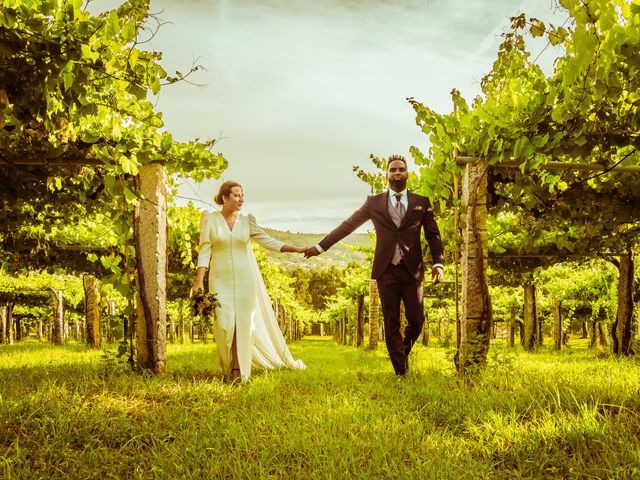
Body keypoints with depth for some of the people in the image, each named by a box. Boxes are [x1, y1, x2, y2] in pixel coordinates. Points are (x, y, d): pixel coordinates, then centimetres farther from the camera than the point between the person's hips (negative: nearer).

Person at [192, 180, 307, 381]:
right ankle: (228, 368, 14)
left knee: (244, 323, 0)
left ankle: (240, 370, 11)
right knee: (224, 323, -5)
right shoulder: (210, 220, 0)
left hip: (244, 279, 2)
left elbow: (267, 240, 1)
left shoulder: (247, 221, 5)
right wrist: (198, 281, -10)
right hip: (221, 280, -2)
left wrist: (295, 249, -9)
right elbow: (204, 251, -3)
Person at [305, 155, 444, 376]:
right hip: (386, 271, 0)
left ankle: (403, 353, 31)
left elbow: (433, 236, 8)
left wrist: (438, 263, -7)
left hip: (413, 271, 0)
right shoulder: (374, 202, 8)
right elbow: (347, 225, 12)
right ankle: (401, 372, 11)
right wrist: (320, 246, 11)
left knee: (416, 320, 0)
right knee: (391, 324, 2)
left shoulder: (422, 203, 8)